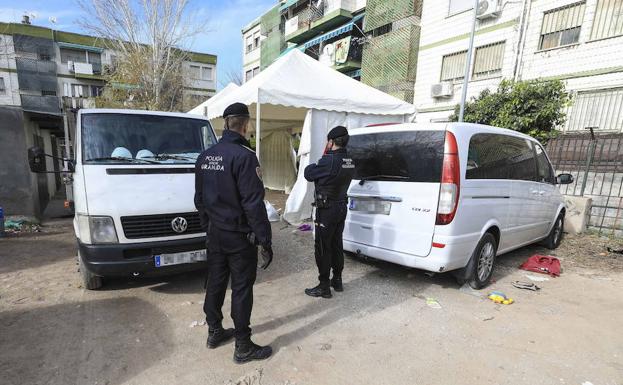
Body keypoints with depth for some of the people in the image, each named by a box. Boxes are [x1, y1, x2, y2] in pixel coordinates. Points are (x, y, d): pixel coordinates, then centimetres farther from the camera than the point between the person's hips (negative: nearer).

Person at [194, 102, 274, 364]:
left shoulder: (205, 156, 7)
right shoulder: (243, 156, -19)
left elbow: (199, 198, 13)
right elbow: (253, 203, -23)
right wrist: (265, 239, -18)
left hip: (215, 233, 8)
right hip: (239, 235, -8)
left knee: (215, 283, 19)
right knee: (241, 289, 3)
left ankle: (214, 332, 36)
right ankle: (243, 347, 17)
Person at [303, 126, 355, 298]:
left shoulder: (329, 160, -22)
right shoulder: (349, 161, 5)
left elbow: (308, 173, -12)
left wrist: (314, 165, 6)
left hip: (327, 210, -8)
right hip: (341, 208, 8)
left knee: (323, 248, 2)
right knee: (336, 245, 18)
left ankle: (324, 287, 12)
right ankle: (337, 281, 30)